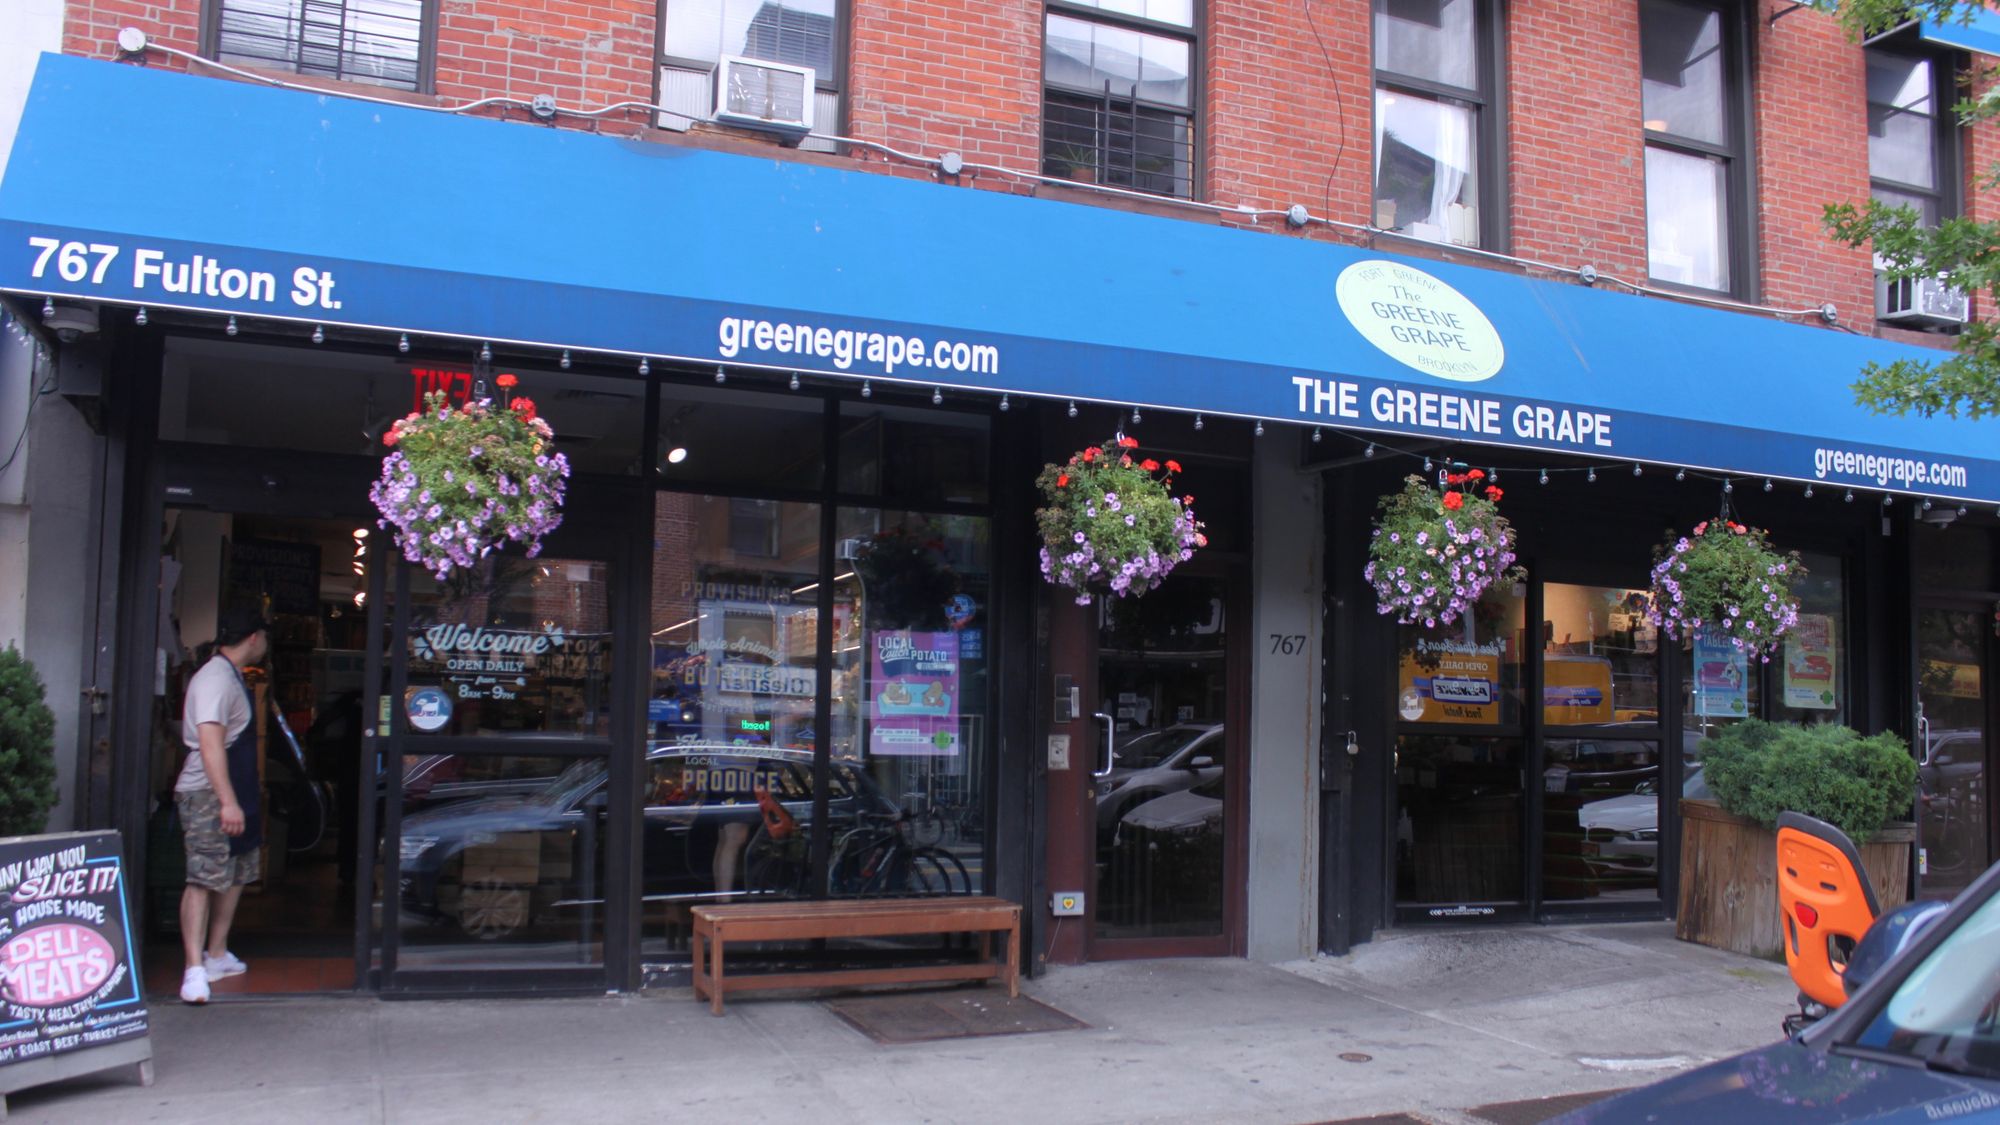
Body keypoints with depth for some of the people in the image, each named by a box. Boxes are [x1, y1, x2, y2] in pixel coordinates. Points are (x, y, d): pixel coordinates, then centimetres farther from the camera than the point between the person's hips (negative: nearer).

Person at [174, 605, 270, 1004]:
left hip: (233, 794, 11)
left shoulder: (232, 677, 16)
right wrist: (228, 803, -30)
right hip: (208, 795, -11)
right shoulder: (215, 679, -16)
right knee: (204, 878, -14)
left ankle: (217, 955, 25)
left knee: (236, 873, 16)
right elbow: (210, 742, -25)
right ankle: (195, 970, -17)